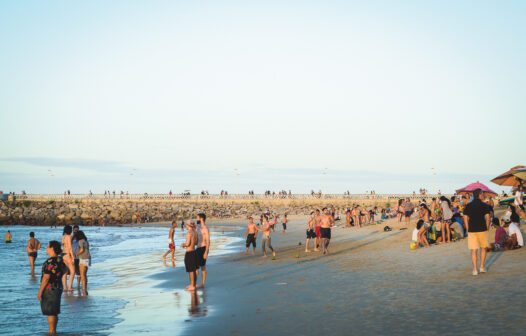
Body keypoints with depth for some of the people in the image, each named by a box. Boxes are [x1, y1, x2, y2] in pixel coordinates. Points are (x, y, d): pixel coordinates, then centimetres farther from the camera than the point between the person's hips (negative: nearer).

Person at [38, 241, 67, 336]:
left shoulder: (50, 262, -21)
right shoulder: (60, 260, 6)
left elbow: (46, 278, -22)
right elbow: (65, 270, 23)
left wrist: (40, 292, -18)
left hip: (49, 289, -9)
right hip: (58, 288, 9)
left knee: (50, 313, -3)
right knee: (54, 312, 17)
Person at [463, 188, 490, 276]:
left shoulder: (468, 206, 5)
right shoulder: (484, 205, -2)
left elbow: (465, 219, 4)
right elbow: (487, 218, -7)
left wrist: (468, 229, 10)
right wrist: (487, 228, 6)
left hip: (472, 230, 1)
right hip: (482, 229, -1)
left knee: (474, 250, 2)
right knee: (483, 248, 16)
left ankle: (475, 270, -1)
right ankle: (482, 267, 16)